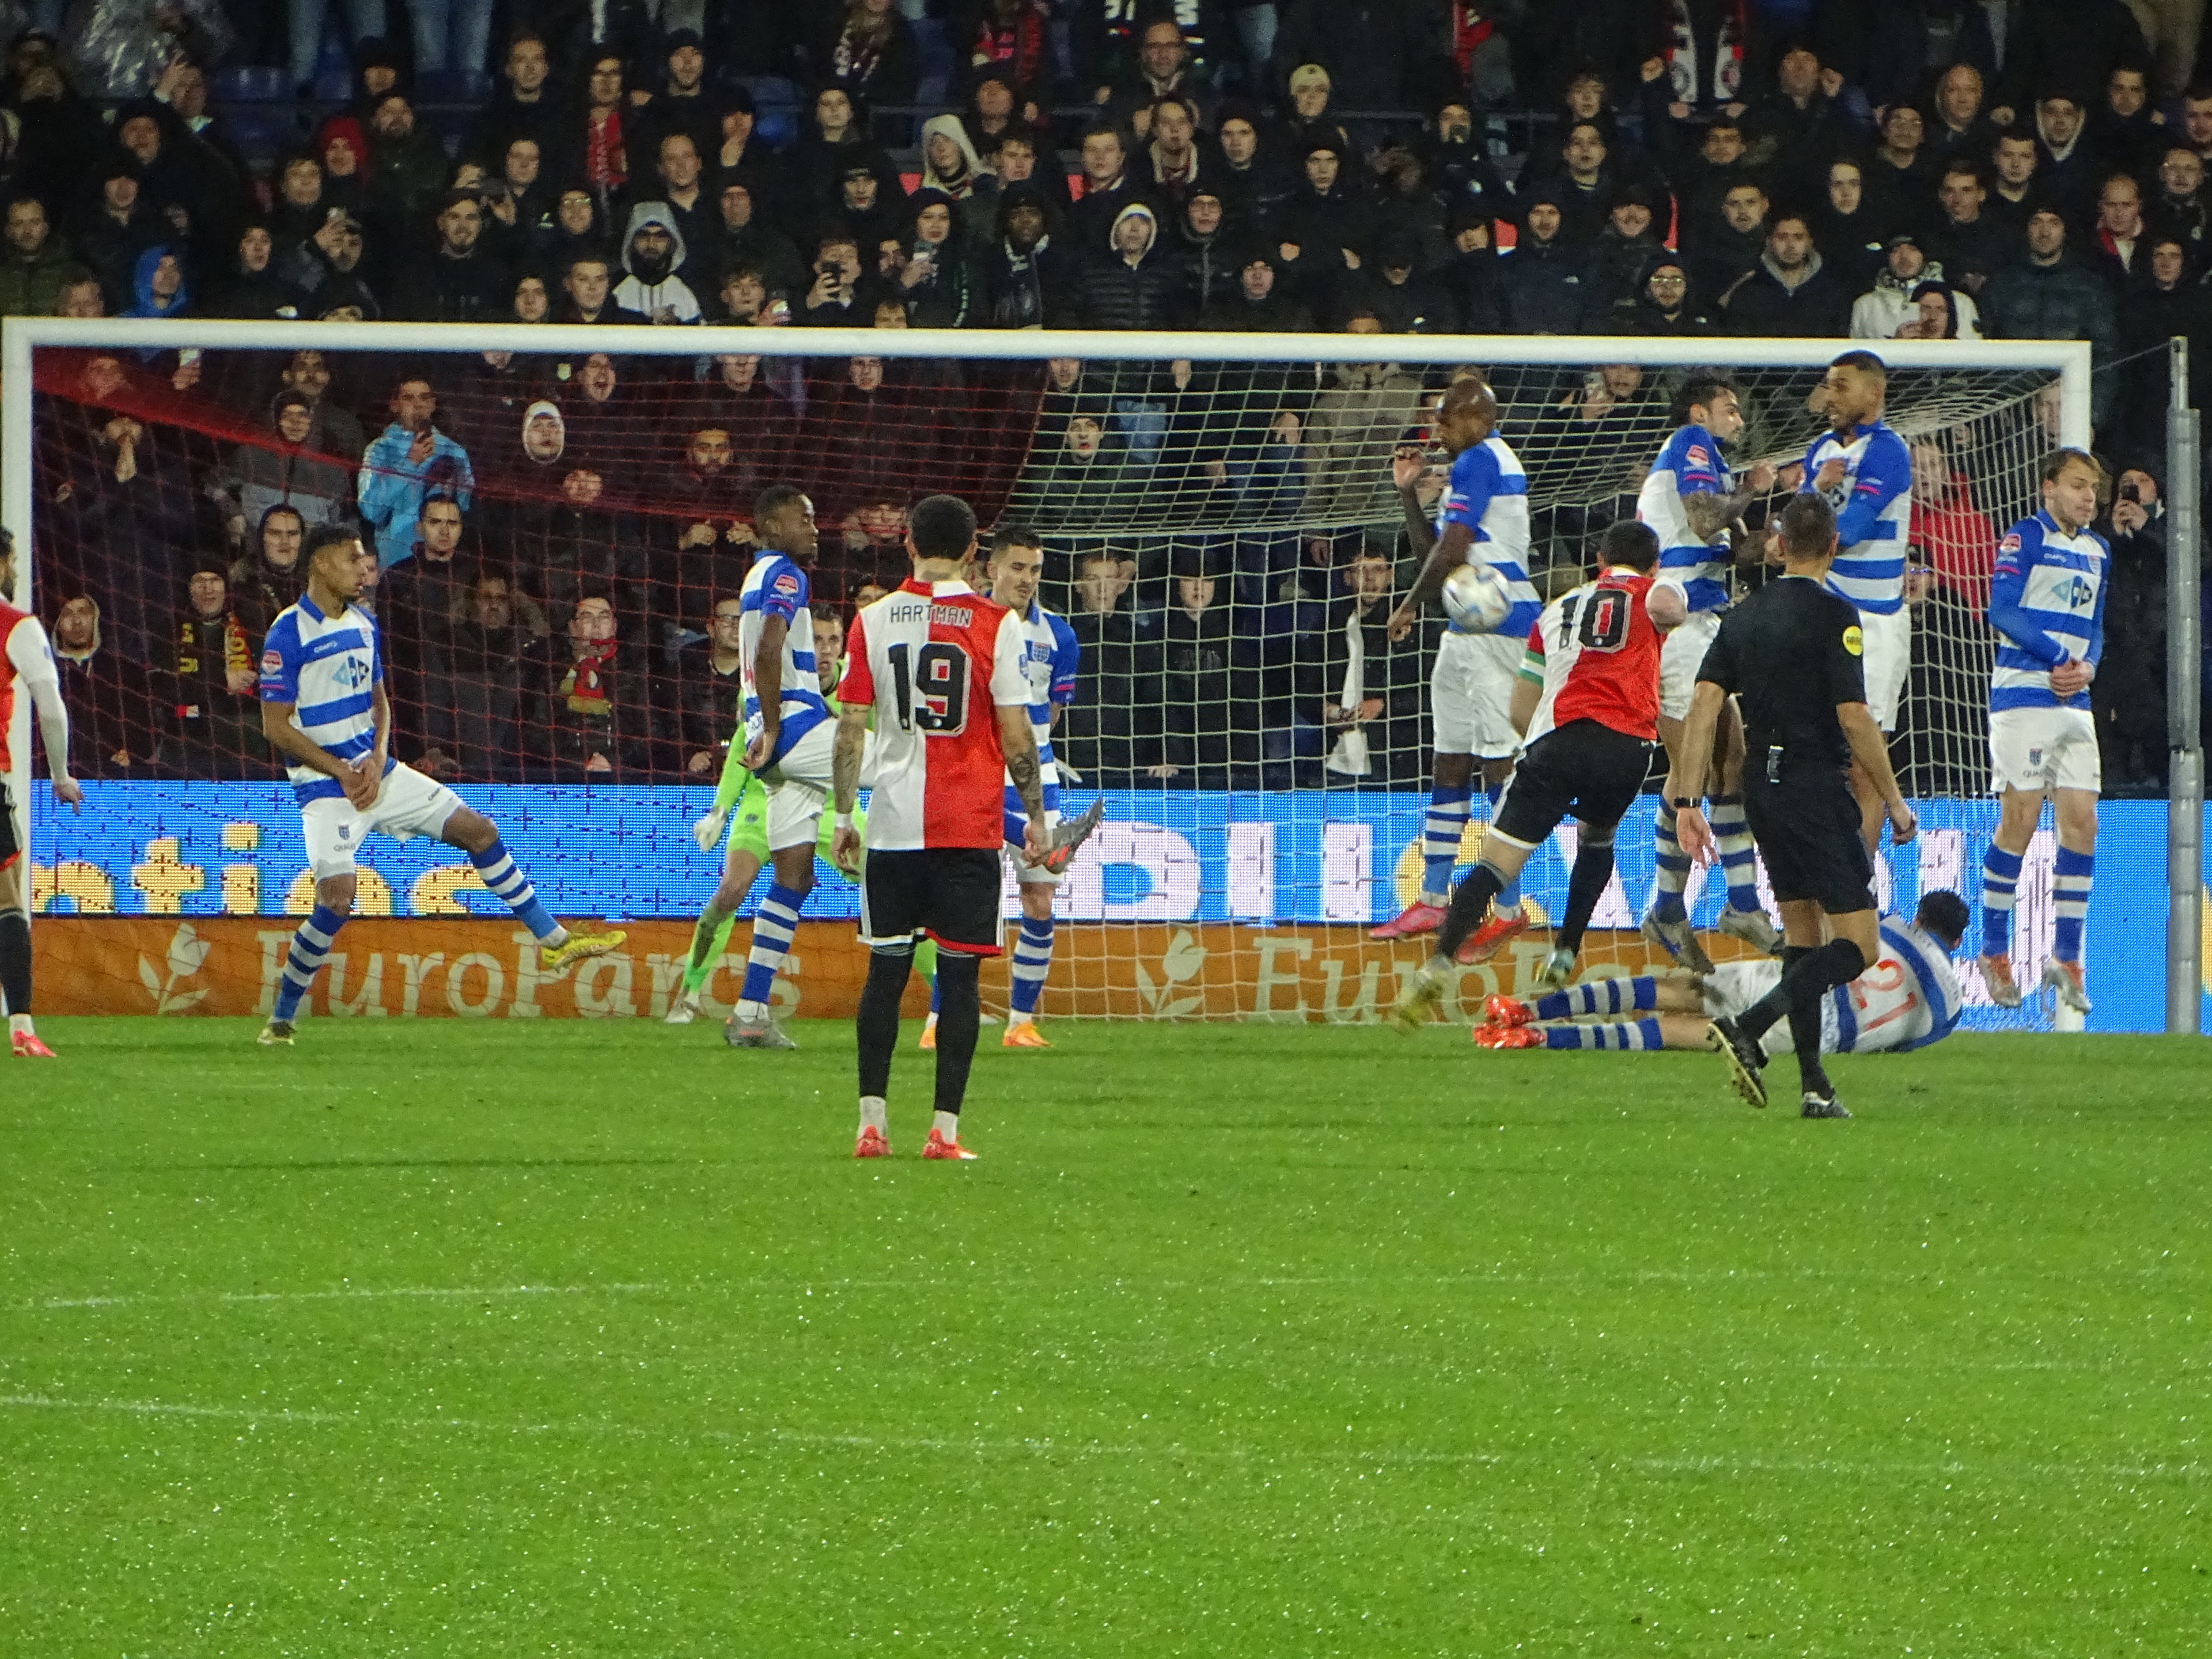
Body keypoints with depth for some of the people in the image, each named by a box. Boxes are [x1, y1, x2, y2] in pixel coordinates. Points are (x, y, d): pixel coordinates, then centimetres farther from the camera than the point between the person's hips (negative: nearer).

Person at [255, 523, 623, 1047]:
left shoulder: (363, 624, 9)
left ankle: (553, 942, 15)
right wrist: (342, 772, -16)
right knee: (336, 898, -19)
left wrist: (377, 760, -4)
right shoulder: (289, 633, -14)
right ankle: (281, 1020, -4)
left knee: (478, 830, 5)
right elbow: (275, 726, -14)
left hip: (376, 772, 7)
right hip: (325, 787, -7)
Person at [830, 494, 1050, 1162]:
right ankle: (945, 1129, -4)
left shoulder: (873, 621, 3)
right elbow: (1015, 732, -4)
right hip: (971, 824, -2)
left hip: (893, 825, 2)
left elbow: (850, 726, 3)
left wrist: (843, 817, 10)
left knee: (886, 970, 8)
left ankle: (872, 1122, 3)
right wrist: (1036, 817, 5)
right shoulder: (995, 625, -4)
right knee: (959, 975, 1)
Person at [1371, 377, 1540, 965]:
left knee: (1499, 761, -11)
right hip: (1472, 625, 11)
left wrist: (1410, 606, -4)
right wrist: (1409, 492, 15)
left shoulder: (1477, 460, -9)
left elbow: (1452, 548, -15)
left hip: (1492, 623, -11)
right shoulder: (1497, 461, 23)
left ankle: (1508, 909, -14)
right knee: (1451, 763, 13)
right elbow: (1432, 547, 26)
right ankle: (1433, 900, 18)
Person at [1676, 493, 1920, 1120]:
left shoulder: (1743, 616, 8)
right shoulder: (1832, 615, -11)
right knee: (1859, 944, -6)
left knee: (1800, 930, 15)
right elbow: (1854, 719, -15)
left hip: (1762, 790, 7)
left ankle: (1814, 1085, 11)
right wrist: (1895, 802, -7)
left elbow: (1704, 706, 3)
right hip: (1817, 789, -7)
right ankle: (1748, 1029, -25)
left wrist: (1687, 800, 4)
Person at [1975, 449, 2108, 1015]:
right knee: (2019, 820, -6)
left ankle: (2066, 958, 4)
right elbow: (2003, 611, -12)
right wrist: (2060, 657, -15)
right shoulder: (2024, 539, -4)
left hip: (2074, 703, 6)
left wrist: (2086, 666, -2)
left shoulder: (2097, 551, 16)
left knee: (2081, 821, -1)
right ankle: (1994, 953, 5)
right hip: (2022, 697, -6)